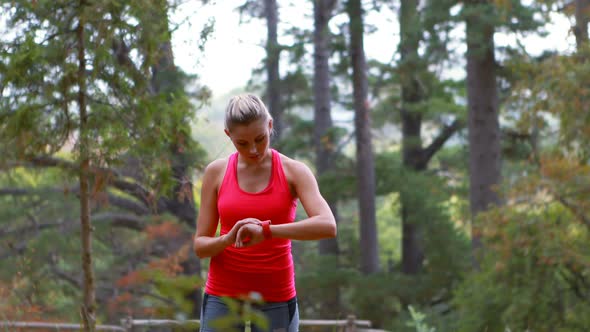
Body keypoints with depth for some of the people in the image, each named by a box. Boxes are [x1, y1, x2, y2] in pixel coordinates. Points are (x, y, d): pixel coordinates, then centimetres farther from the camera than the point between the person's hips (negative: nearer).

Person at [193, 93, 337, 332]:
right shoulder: (216, 172, 1)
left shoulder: (294, 172, -4)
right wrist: (230, 238, -22)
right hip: (223, 295, 1)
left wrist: (265, 231, -32)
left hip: (276, 298, -1)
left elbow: (327, 226, -21)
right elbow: (200, 246, 1)